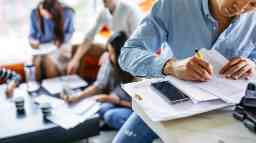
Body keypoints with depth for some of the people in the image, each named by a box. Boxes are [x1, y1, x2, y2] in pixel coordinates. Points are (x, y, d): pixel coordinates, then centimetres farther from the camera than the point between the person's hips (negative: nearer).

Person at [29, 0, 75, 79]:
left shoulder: (67, 13, -17)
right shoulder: (35, 13, -13)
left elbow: (70, 32, -1)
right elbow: (33, 33, 0)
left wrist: (61, 41, -19)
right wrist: (33, 41, -22)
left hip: (59, 46, -1)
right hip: (40, 46, 2)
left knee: (49, 60, -30)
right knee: (36, 60, -27)